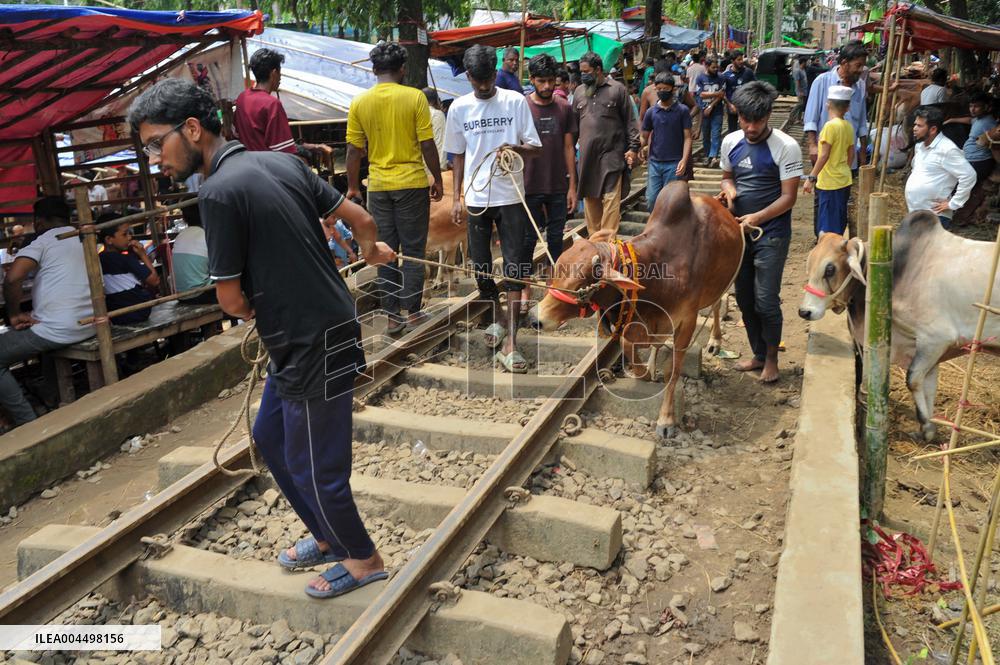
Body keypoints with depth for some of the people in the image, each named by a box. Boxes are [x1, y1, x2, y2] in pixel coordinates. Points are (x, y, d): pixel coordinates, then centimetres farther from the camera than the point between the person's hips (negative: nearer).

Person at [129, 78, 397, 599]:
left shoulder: (218, 192, -19)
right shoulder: (280, 163, 4)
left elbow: (231, 301, -15)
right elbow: (360, 218, 10)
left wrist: (253, 310, 10)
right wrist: (371, 251, 33)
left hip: (313, 348, -9)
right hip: (301, 341, 9)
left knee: (312, 467, 8)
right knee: (270, 439, 23)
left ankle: (363, 559, 30)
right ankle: (328, 536, 39)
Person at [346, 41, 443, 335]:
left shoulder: (359, 102, 0)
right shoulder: (414, 97, -7)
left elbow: (354, 150, 2)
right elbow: (427, 144, -8)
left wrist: (353, 186, 12)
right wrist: (438, 179, 3)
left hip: (378, 186, 3)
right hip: (412, 183, -2)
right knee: (413, 251, 6)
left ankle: (392, 316, 13)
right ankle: (413, 312, 11)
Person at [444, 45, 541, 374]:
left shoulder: (516, 102, -2)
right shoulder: (459, 108, 5)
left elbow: (535, 147, 0)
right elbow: (459, 156, 12)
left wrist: (516, 148, -21)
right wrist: (456, 197, 8)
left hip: (510, 197, -2)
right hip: (476, 197, 2)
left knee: (514, 267, -7)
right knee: (481, 265, 9)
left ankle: (510, 343, -7)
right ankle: (496, 319, 33)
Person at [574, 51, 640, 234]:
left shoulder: (617, 89, 2)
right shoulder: (579, 92, 13)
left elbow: (630, 121, 2)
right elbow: (573, 123, 16)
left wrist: (633, 147, -4)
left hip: (612, 153, -4)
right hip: (587, 155, 4)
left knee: (611, 198, -7)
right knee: (590, 198, 8)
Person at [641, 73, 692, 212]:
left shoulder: (682, 110, -2)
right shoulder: (651, 112, 6)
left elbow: (687, 137, -5)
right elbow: (645, 136, 12)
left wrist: (684, 160, -17)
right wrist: (644, 148, -7)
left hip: (674, 163, -3)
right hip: (654, 162, 3)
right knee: (651, 200, 3)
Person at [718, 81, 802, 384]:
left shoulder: (786, 147, -14)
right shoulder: (731, 142, 2)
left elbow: (788, 197, -14)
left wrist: (757, 217, -27)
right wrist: (729, 188, -7)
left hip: (771, 236, -5)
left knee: (766, 301, -4)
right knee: (745, 299, 13)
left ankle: (772, 358, 18)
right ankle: (758, 354, 30)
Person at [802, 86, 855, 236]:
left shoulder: (830, 125, -15)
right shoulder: (849, 126, 7)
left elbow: (824, 155, -18)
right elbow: (851, 154, 13)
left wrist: (811, 178, -15)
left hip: (830, 183, -8)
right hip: (844, 181, 8)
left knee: (827, 227, -5)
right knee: (838, 225, 16)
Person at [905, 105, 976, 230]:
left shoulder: (947, 150, -17)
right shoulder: (919, 145, 11)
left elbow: (969, 176, -19)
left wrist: (953, 204, -16)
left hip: (934, 216, -9)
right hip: (914, 213, 9)